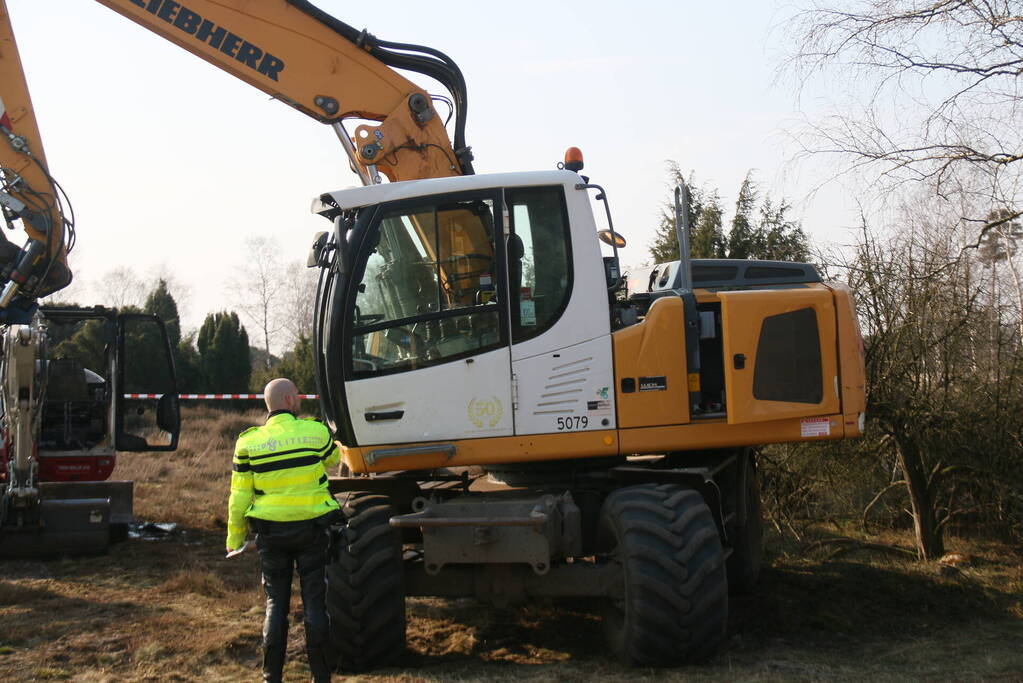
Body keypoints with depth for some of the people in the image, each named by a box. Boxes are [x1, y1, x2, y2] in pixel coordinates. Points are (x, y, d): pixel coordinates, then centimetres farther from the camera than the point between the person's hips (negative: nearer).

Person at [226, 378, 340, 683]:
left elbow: (239, 496, -2)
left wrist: (235, 538, 9)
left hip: (271, 532, 1)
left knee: (276, 603, 10)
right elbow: (333, 458, 15)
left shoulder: (248, 443, -5)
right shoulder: (316, 432, -7)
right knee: (315, 602, 5)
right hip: (312, 528, -1)